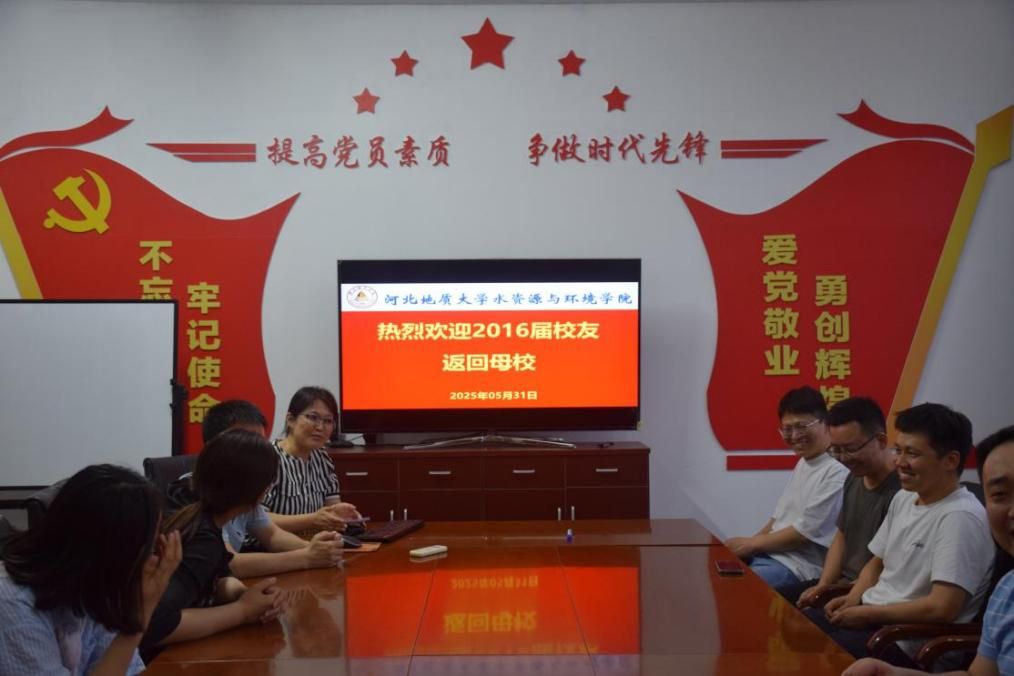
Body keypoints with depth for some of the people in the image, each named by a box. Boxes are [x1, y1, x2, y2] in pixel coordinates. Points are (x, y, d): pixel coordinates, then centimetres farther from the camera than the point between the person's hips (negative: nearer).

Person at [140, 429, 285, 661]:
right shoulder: (205, 541, -26)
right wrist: (243, 610, -26)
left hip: (175, 651, 7)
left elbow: (219, 579, 11)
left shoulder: (198, 514, -3)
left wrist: (244, 594, -11)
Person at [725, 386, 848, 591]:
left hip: (800, 565, -9)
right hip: (769, 552, 9)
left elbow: (805, 532, -17)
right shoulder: (803, 463, 15)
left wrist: (751, 544, -10)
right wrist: (748, 544, 6)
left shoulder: (837, 473, -16)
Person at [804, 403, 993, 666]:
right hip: (871, 615, 8)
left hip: (910, 640, -8)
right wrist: (853, 600, 1)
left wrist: (868, 614, -15)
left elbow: (942, 608, -24)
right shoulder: (903, 498, 9)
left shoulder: (960, 518, -18)